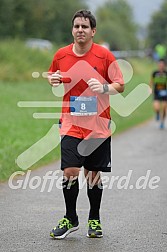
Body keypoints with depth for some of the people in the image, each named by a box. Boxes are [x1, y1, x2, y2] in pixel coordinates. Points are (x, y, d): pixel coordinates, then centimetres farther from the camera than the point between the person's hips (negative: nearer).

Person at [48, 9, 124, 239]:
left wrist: (104, 87, -20)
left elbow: (120, 85, -1)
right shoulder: (61, 55, 2)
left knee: (94, 173, 5)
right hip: (71, 125, 1)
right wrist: (52, 80, -4)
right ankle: (70, 219, 9)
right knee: (69, 171, -9)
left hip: (98, 126, -1)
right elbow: (52, 79, 19)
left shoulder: (104, 55, -4)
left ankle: (94, 220, 22)